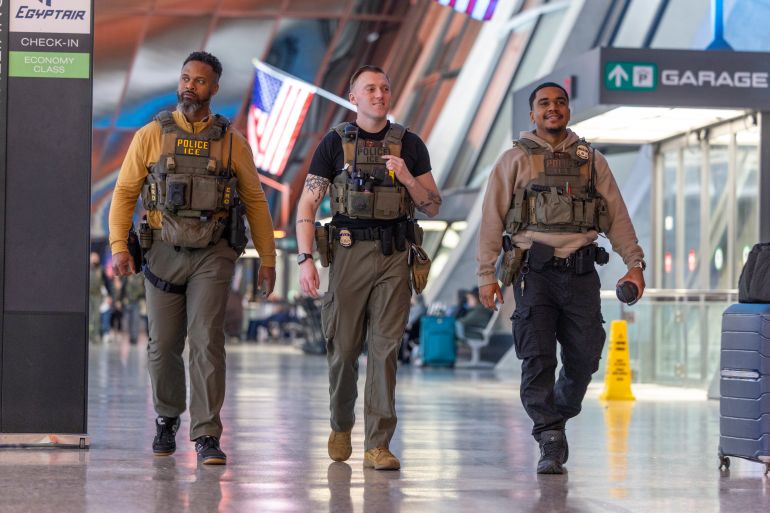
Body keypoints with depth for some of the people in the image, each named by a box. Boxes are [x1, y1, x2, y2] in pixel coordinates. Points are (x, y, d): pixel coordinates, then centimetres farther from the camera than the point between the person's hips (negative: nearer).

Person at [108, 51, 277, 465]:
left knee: (207, 341, -12)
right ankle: (167, 418, 31)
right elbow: (125, 191, 3)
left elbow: (255, 201, 10)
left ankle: (206, 436, -8)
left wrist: (268, 258, 8)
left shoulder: (231, 142, 5)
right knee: (163, 346, 7)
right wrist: (119, 246, -8)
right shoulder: (152, 135, 4)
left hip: (212, 255, -1)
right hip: (164, 251, 1)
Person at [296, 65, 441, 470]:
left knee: (385, 348, -4)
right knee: (343, 347, 4)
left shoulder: (409, 145, 8)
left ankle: (378, 444, -3)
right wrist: (305, 260, -10)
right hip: (349, 251, -1)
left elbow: (432, 207, 10)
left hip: (394, 255, 1)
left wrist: (408, 179, -9)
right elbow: (307, 205, 0)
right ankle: (341, 426, 28)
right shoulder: (335, 143, 3)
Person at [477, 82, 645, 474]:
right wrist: (486, 275, -2)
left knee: (584, 357, 0)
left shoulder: (592, 161, 16)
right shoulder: (515, 160, 9)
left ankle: (558, 413, 28)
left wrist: (634, 264, 4)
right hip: (535, 270, -2)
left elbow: (617, 216, 14)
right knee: (537, 358, -9)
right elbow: (492, 219, 5)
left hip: (581, 270, 2)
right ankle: (551, 445, -4)